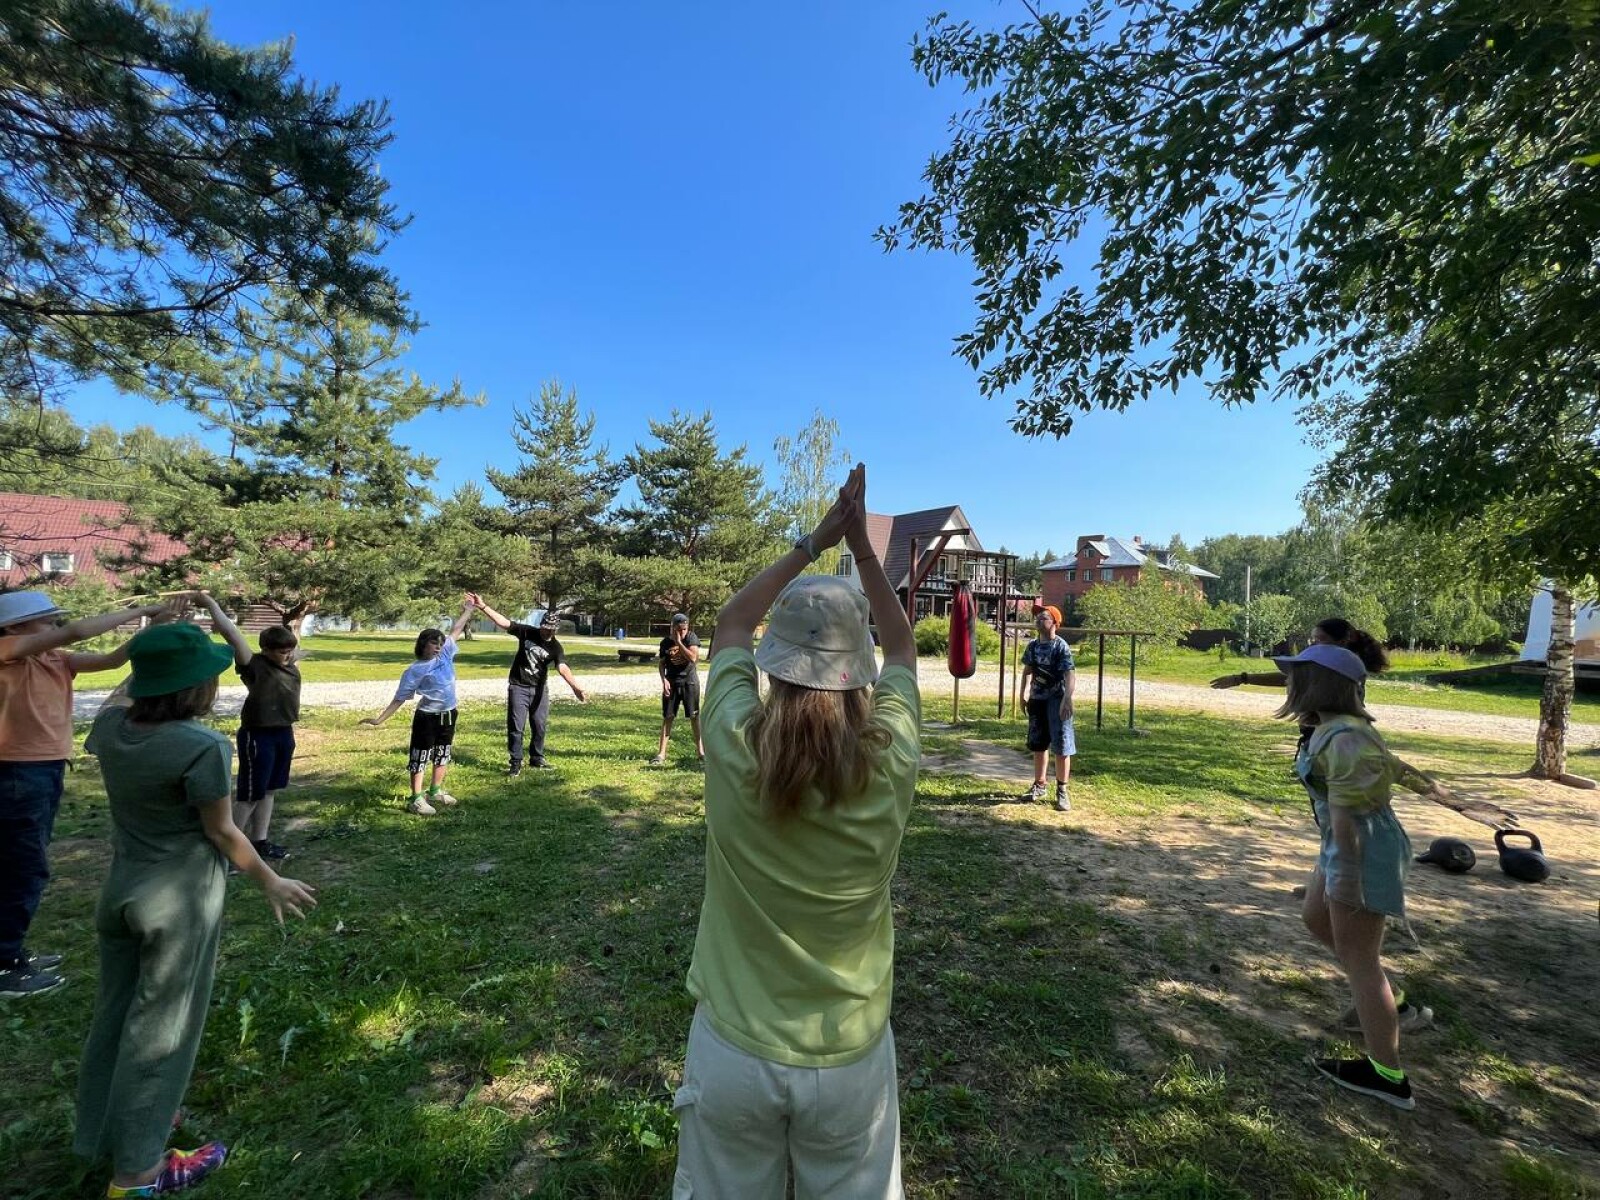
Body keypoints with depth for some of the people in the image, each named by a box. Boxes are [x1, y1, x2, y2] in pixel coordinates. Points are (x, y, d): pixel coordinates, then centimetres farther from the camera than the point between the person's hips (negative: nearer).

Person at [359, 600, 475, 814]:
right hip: (427, 717, -6)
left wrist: (468, 609, 13)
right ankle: (416, 799, 10)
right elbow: (399, 699, -9)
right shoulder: (415, 671, -13)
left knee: (442, 755, 18)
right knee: (420, 757, 2)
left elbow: (455, 630, 10)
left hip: (448, 715, 7)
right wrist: (380, 719, -14)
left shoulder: (445, 654, 1)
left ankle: (435, 792, 34)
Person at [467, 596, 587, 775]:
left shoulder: (556, 647, -11)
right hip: (518, 687, -1)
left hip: (539, 689, 2)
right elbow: (503, 622, -14)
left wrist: (575, 687, -44)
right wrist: (482, 606, -25)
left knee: (540, 726, 10)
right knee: (516, 727, -1)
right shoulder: (527, 632, -8)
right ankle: (515, 763, 10)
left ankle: (536, 759, 28)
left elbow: (563, 668, -26)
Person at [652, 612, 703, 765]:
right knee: (667, 717, 3)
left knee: (695, 716, 2)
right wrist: (664, 680, -8)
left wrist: (678, 642, -21)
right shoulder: (666, 642, 0)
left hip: (689, 681, -2)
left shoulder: (691, 638, -7)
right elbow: (662, 664, 7)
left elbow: (693, 657, -21)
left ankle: (701, 749, 12)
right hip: (671, 682, 2)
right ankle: (661, 752, 8)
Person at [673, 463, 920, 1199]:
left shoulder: (734, 750, -23)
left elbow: (730, 625, -3)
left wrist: (814, 541, 1)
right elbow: (903, 649, -1)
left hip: (733, 1048, 0)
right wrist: (861, 545, 3)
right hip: (850, 1055, 1)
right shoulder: (891, 764, -21)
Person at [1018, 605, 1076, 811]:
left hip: (1057, 700, -6)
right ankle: (1039, 786, 27)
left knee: (1061, 747, -4)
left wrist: (1067, 700, -28)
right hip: (1037, 699, 6)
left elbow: (1071, 675, -20)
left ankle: (1062, 791, 6)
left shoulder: (1061, 646, -14)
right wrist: (1023, 695, 13)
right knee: (1038, 744, 14)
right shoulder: (1033, 646, 5)